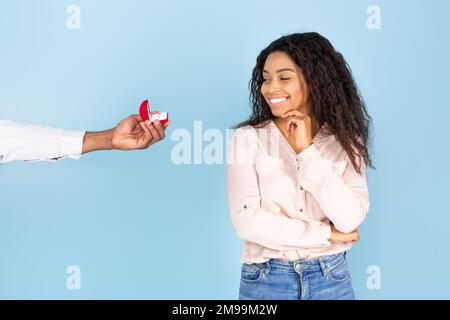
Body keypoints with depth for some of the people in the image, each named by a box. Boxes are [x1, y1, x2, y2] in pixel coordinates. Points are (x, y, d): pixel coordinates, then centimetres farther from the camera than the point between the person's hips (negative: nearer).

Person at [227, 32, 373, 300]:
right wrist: (327, 234, -10)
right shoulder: (248, 138, -8)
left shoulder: (346, 142, -2)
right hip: (265, 280, -1)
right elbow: (246, 221, -15)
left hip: (332, 278, 1)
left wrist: (307, 150, -16)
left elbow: (350, 220, -13)